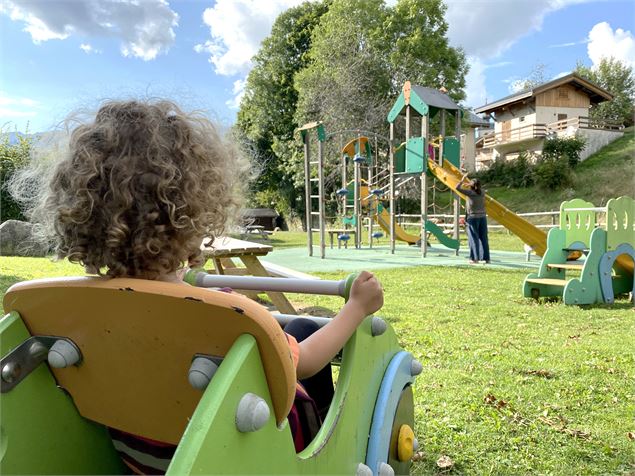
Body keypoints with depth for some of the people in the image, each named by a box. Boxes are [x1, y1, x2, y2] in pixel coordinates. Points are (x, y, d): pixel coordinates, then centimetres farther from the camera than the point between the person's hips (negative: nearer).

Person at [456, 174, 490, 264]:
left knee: (473, 238, -1)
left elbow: (457, 188, -8)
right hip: (482, 217, 5)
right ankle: (486, 258, 14)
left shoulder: (470, 192, -10)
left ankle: (475, 258, -2)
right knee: (483, 238, 9)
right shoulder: (482, 192, 4)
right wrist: (469, 185, 24)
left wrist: (462, 180, 6)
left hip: (473, 218, -5)